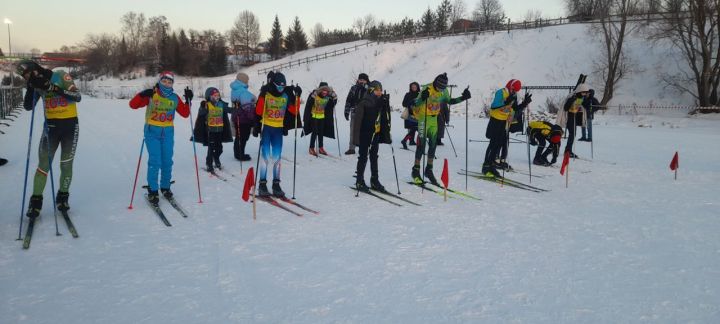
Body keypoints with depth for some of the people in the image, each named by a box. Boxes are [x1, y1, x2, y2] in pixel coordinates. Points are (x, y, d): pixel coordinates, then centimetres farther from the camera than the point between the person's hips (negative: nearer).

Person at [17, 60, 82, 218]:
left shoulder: (61, 76, -10)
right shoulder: (37, 84, 2)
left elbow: (77, 97, -20)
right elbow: (28, 107, -5)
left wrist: (53, 88, -29)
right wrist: (31, 87, -18)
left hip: (70, 124, -3)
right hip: (51, 125, 3)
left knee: (66, 165, 4)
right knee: (43, 164, -3)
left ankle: (63, 197, 22)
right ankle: (36, 201, 6)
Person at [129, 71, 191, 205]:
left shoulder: (175, 98, 4)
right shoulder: (151, 95, -5)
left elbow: (185, 114, 6)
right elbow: (133, 105, -9)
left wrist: (188, 100, -6)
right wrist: (142, 95, -26)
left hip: (168, 132, 3)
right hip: (152, 131, -3)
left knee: (167, 161, 6)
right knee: (154, 161, -9)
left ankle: (165, 187, 24)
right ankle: (152, 191, 2)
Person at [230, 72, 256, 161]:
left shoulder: (235, 90, 10)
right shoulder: (243, 92, -22)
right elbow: (247, 106, -24)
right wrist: (252, 118, -19)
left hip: (237, 117, 10)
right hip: (244, 118, -10)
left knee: (239, 136, 18)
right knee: (243, 137, 1)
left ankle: (239, 154, 29)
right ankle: (241, 155, 9)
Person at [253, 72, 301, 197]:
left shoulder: (287, 95, 4)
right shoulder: (266, 94, -7)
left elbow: (294, 111, -2)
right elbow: (258, 111, -11)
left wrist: (297, 96, -9)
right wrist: (256, 127, -17)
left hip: (279, 129, 4)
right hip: (266, 127, -4)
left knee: (277, 157, 6)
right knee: (265, 156, -5)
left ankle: (276, 184, 14)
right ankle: (262, 184, 1)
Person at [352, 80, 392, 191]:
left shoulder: (382, 102, 5)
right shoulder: (364, 103, -13)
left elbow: (385, 120, 12)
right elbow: (357, 120, -14)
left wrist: (387, 135, 9)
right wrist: (356, 137, -18)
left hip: (376, 135, 6)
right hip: (364, 135, -6)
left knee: (374, 158, 13)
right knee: (363, 158, 1)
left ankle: (375, 181, 22)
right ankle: (359, 182, 11)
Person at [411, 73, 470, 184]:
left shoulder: (444, 91, -2)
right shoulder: (427, 89, -20)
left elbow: (449, 101, 16)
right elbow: (416, 103, -25)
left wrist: (462, 98, 5)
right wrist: (423, 97, -46)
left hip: (434, 119, 6)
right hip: (423, 118, -6)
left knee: (433, 145, 7)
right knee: (422, 144, -9)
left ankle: (429, 170, 18)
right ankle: (415, 171, 0)